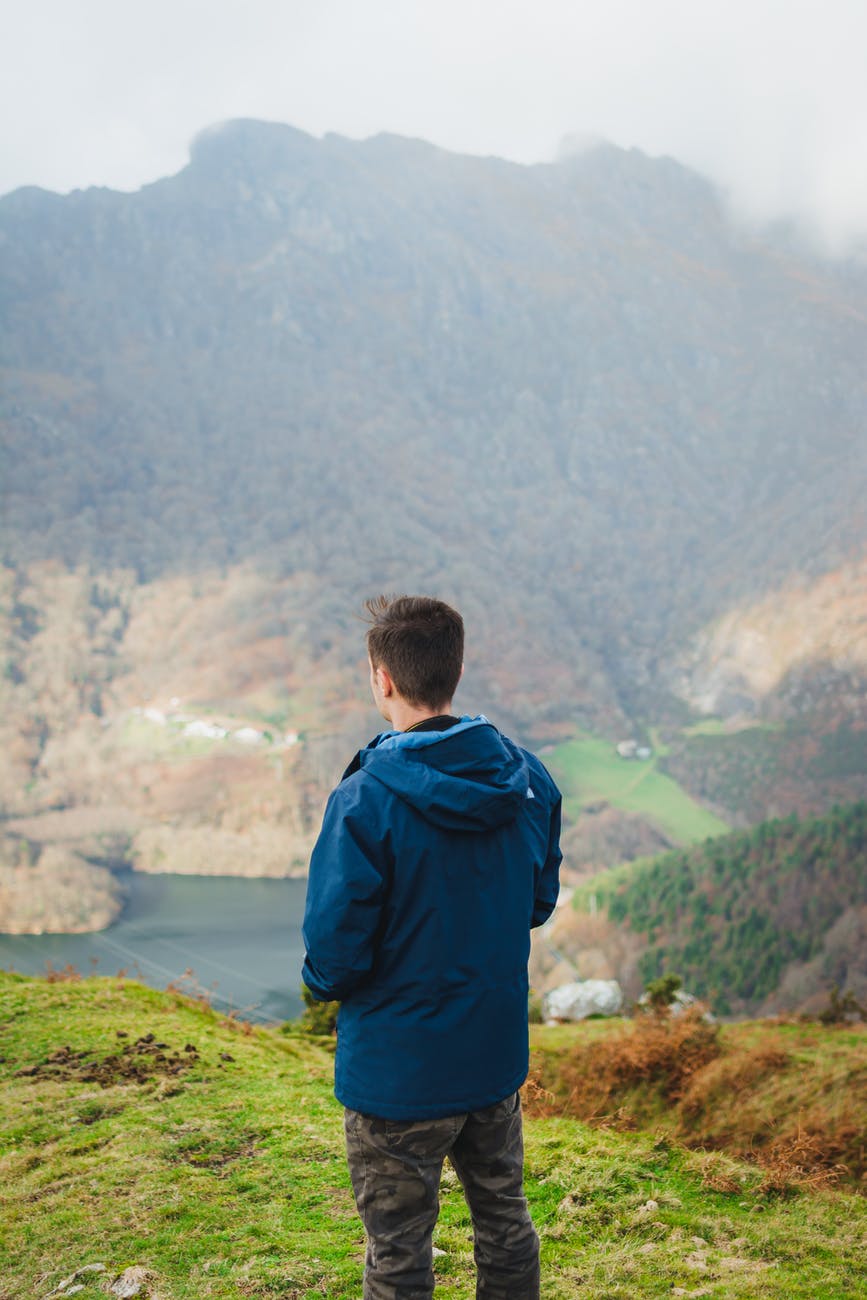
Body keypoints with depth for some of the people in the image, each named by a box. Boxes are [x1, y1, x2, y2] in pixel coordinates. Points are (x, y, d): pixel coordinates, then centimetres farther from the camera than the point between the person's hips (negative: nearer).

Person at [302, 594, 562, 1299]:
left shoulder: (366, 800, -25)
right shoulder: (529, 780, -6)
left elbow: (334, 956, -20)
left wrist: (325, 983, 1)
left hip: (399, 1070, -5)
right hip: (499, 1055, 6)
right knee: (506, 1222, 24)